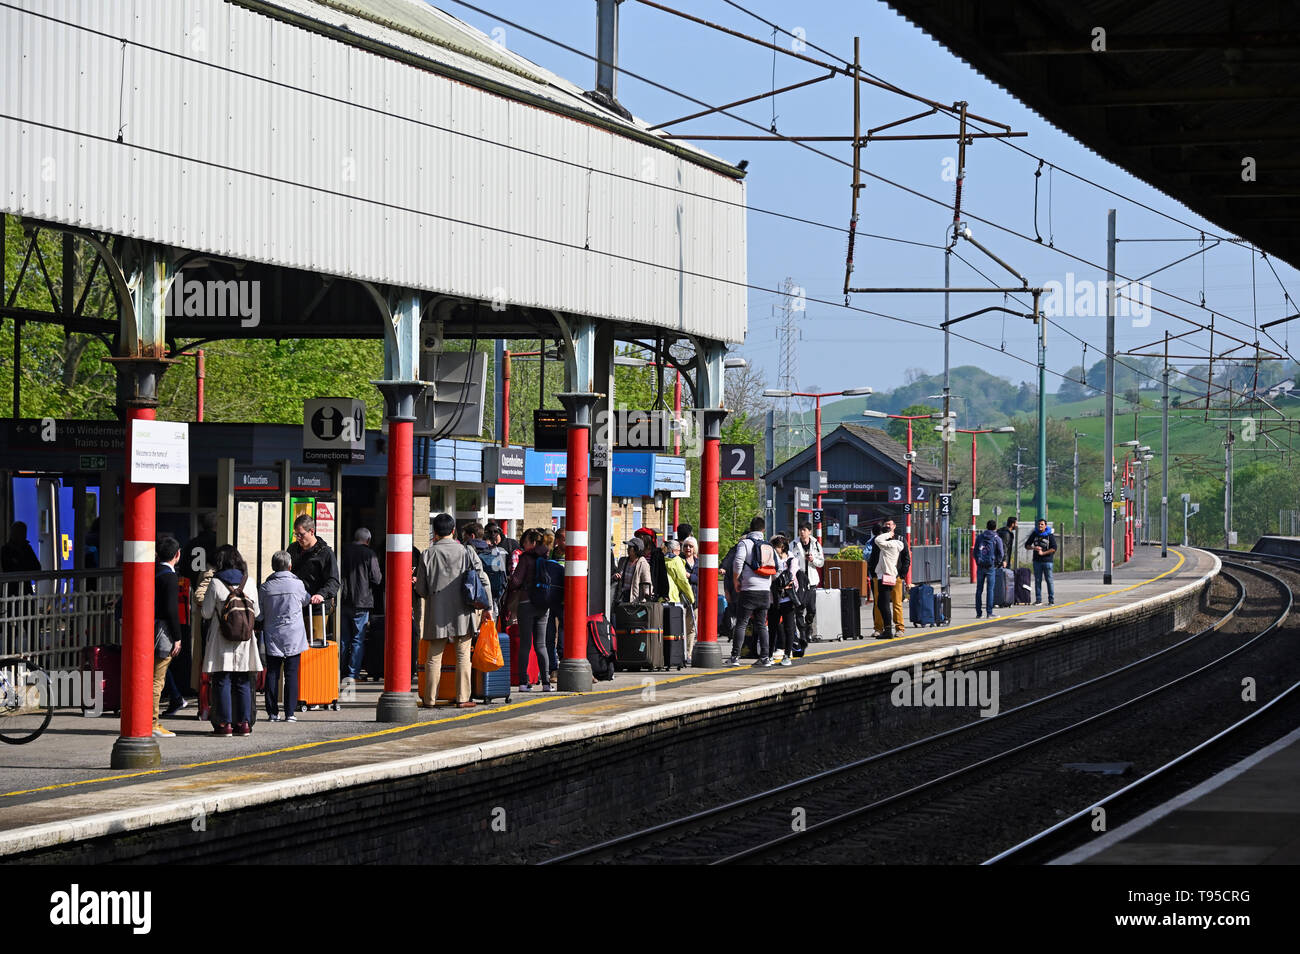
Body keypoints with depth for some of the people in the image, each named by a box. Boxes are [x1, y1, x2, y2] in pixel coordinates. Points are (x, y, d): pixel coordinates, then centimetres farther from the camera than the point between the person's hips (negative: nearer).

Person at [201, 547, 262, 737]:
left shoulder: (215, 584, -8)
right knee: (243, 683, 8)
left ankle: (224, 723, -3)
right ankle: (244, 723, 6)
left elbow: (206, 613, -4)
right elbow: (256, 612, 10)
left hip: (221, 640, -3)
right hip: (244, 640, 3)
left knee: (222, 681, 0)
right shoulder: (249, 584, 3)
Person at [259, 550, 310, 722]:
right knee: (291, 674, 1)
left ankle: (272, 712, 5)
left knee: (272, 674, 6)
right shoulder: (297, 584, -5)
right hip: (293, 637, -1)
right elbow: (306, 600, 14)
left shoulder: (264, 588, -2)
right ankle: (290, 712, -2)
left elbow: (259, 614, 4)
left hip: (272, 637, 1)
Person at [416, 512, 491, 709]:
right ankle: (462, 698, 2)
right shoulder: (466, 552, -1)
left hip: (437, 612, 0)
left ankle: (430, 699, 7)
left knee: (434, 656, 6)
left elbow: (421, 589, 0)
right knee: (463, 655, 5)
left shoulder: (428, 554, -3)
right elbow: (483, 579, -1)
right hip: (462, 612, 0)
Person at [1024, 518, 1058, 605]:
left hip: (1047, 561, -3)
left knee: (1049, 580, -3)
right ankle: (1038, 600, 7)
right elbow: (1027, 545, 10)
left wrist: (1043, 553, -14)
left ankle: (1051, 600, 1)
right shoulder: (1034, 535, 8)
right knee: (1037, 581, 3)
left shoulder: (1050, 535, -2)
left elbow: (1054, 548, -8)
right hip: (1037, 561, 3)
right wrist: (1034, 548, -11)